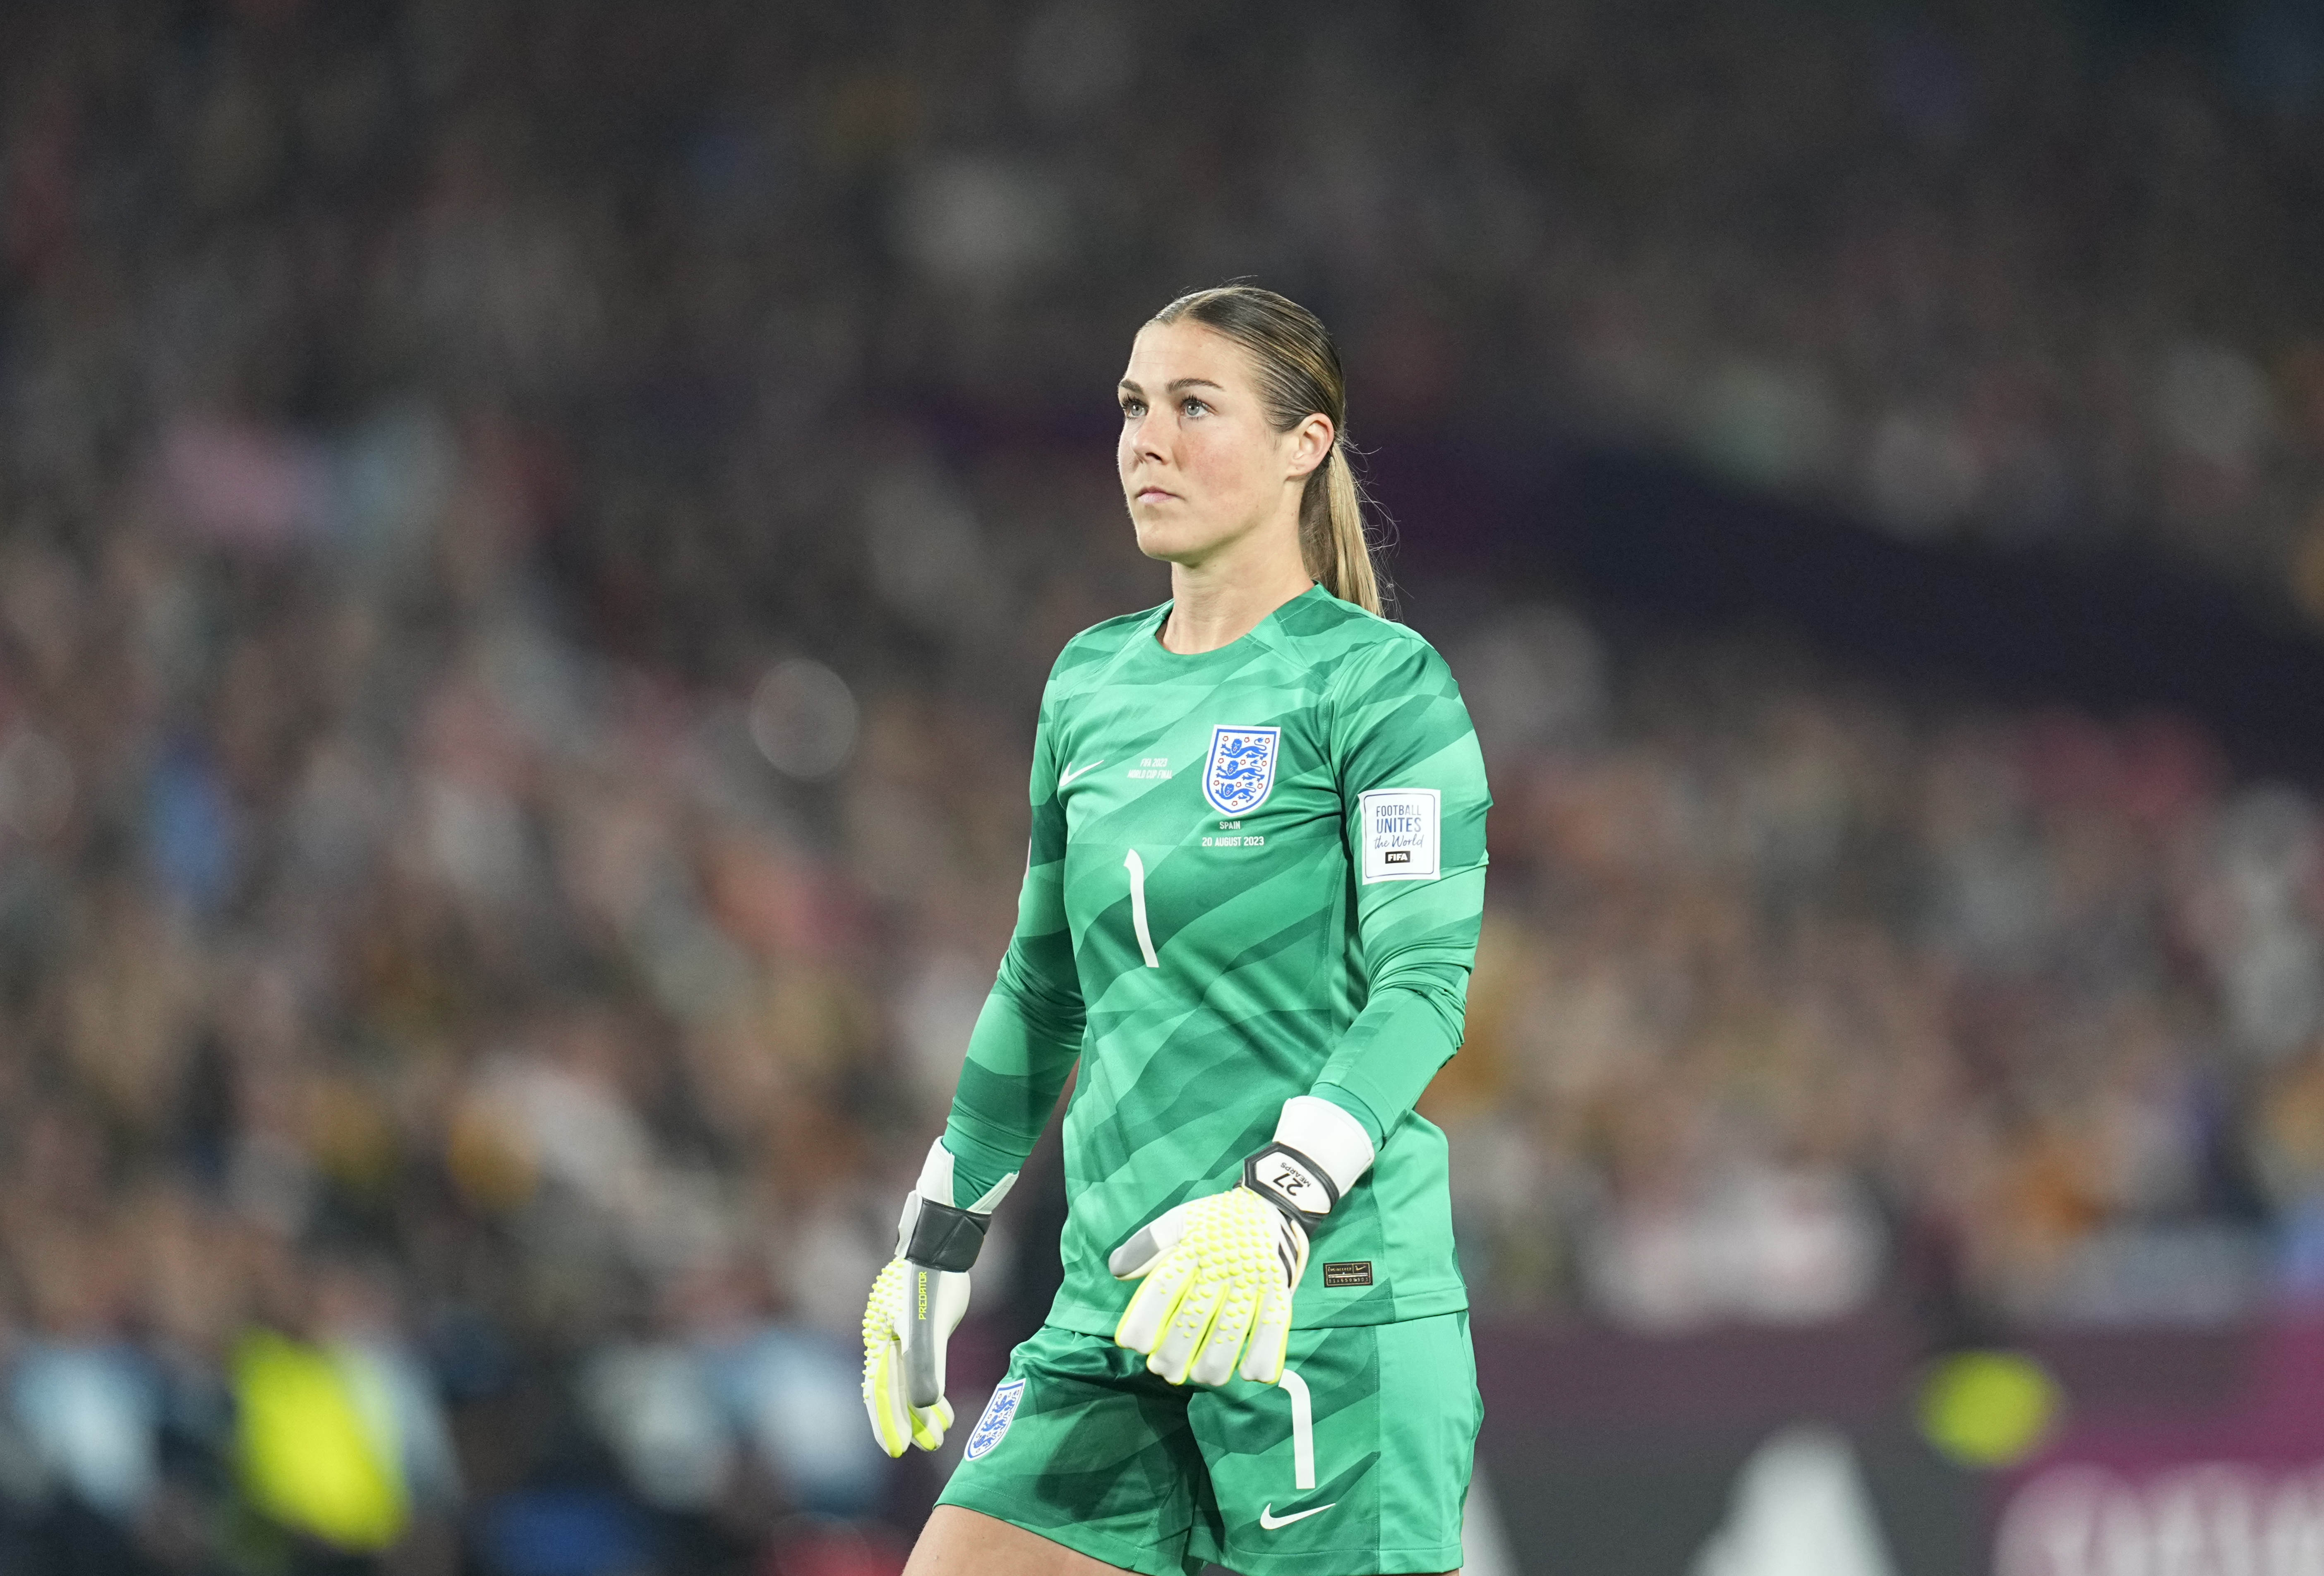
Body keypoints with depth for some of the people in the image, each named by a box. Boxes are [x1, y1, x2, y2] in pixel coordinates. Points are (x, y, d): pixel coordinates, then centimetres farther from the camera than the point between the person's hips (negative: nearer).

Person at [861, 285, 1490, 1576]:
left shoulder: (1381, 682, -5)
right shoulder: (1089, 683, 15)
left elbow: (1423, 984, -13)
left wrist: (1277, 1207, -26)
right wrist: (935, 1240, 24)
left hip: (1333, 1296, -6)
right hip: (1110, 1301, 6)